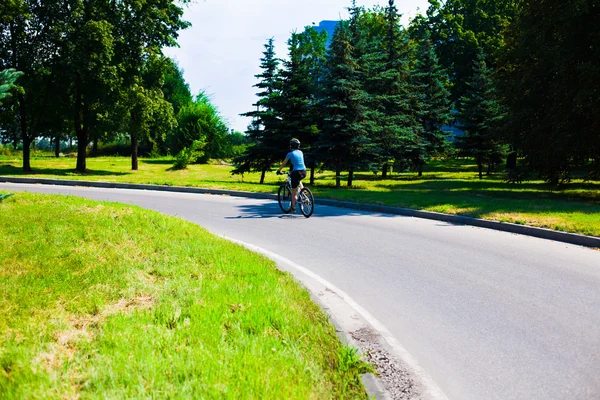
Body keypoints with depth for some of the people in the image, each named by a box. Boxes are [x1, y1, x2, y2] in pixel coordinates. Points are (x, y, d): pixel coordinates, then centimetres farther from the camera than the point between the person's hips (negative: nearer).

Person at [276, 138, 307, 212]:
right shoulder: (300, 152, 16)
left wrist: (279, 170, 24)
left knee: (293, 191, 4)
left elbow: (284, 163, 9)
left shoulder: (290, 154, 1)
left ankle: (293, 207, 5)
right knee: (298, 180, 38)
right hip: (304, 172, 5)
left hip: (296, 172, -5)